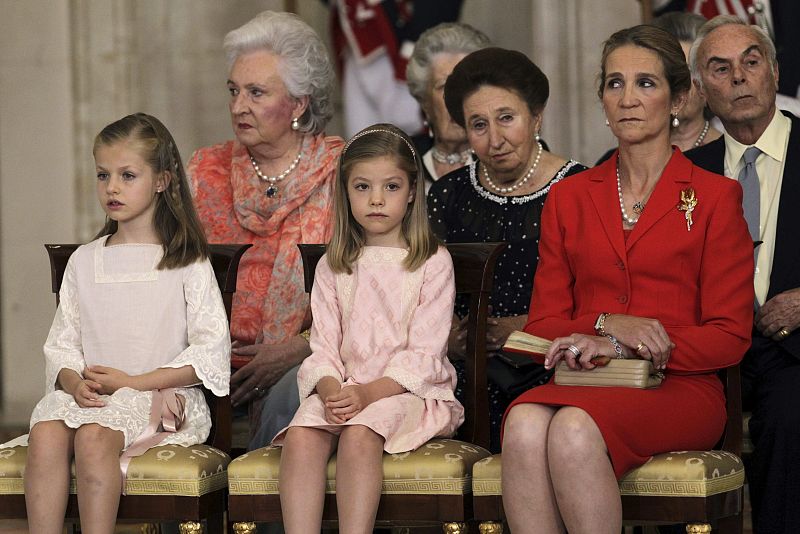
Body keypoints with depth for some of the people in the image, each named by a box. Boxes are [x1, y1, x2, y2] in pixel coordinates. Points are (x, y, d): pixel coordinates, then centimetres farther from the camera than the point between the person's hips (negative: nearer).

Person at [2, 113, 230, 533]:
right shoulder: (84, 262, 17)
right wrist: (75, 383, -9)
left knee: (93, 436, -34)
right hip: (90, 394, 4)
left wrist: (133, 382, -11)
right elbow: (61, 343, 14)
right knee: (45, 433, -29)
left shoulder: (186, 262, 4)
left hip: (161, 394, -4)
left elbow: (212, 351, -3)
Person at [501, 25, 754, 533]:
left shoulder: (715, 196, 8)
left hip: (680, 388, -3)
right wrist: (608, 324, -8)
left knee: (573, 429, -36)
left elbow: (730, 337, 2)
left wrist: (614, 347, -10)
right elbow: (544, 321, 15)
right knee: (525, 425, -34)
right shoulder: (570, 197, 19)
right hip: (584, 383, 3)